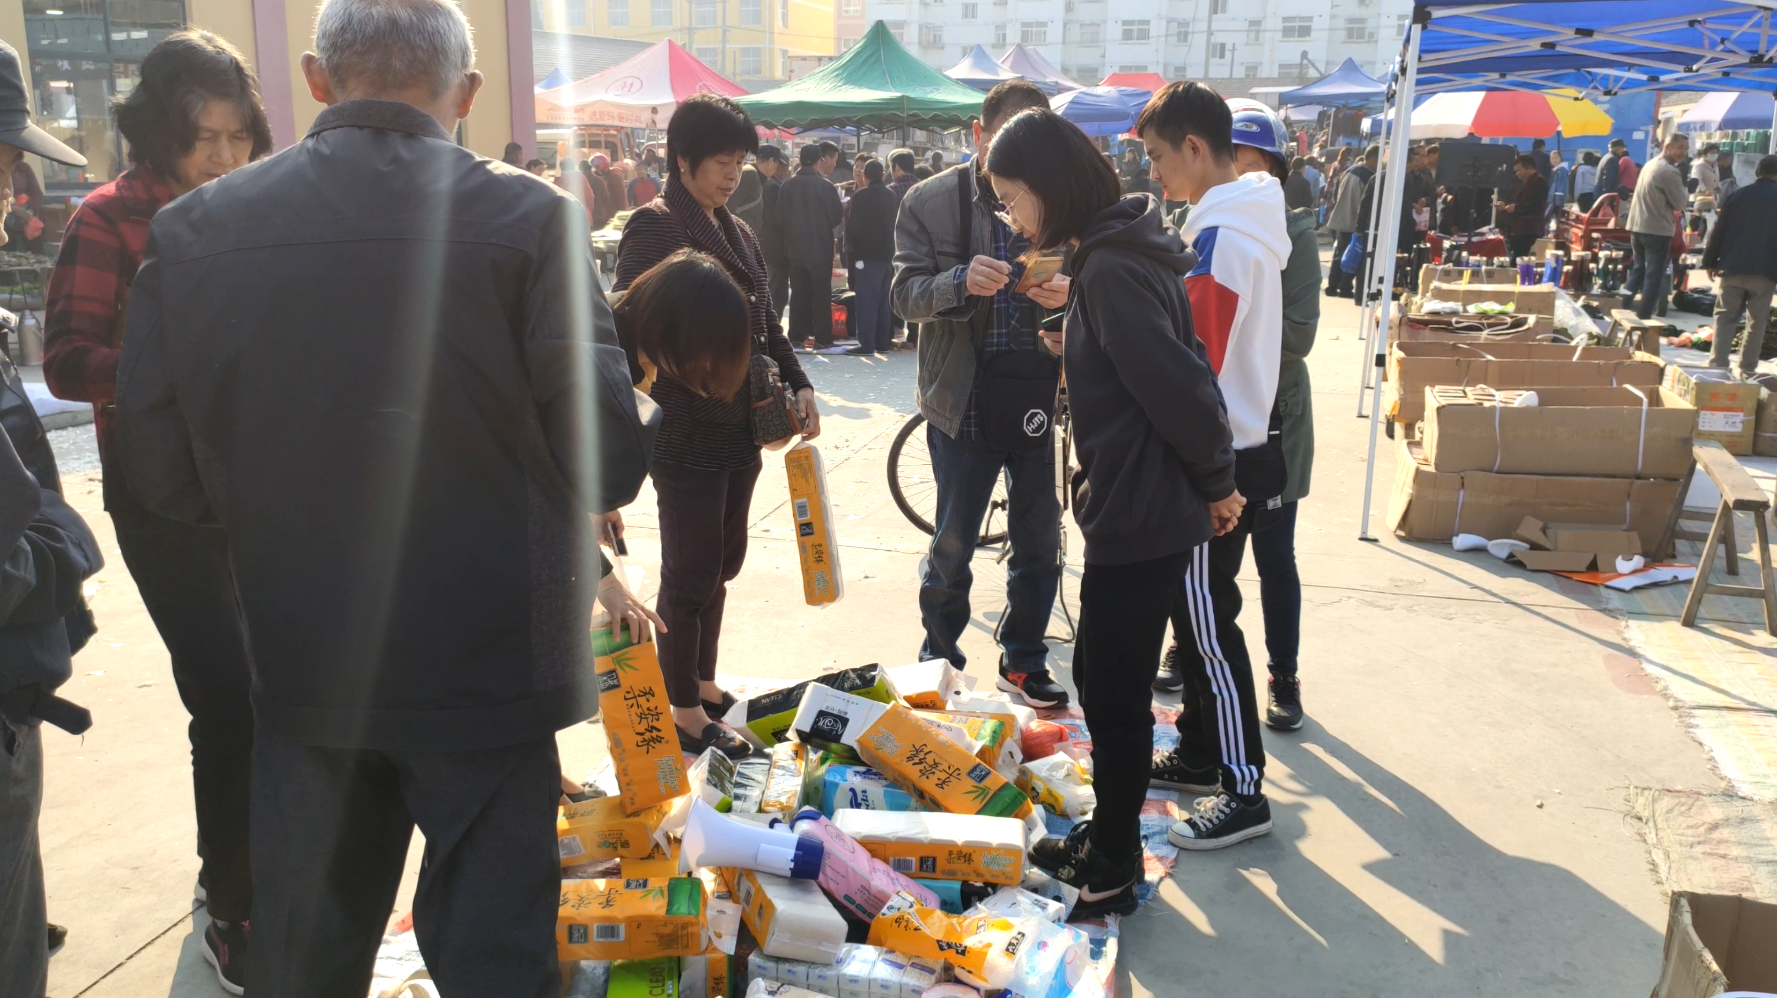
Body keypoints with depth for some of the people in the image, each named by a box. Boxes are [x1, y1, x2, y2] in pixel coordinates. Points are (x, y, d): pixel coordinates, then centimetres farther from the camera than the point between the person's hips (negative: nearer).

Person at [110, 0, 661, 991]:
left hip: (300, 672, 4)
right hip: (486, 664, -3)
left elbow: (162, 474, 1)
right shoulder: (528, 217, -14)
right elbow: (609, 462, -15)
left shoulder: (194, 229, -3)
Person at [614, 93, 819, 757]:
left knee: (720, 561, 16)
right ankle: (687, 715, 11)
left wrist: (797, 385, 11)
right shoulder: (654, 227, -9)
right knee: (691, 571, -1)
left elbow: (765, 324, 20)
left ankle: (704, 685, 32)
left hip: (739, 427, 8)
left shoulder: (738, 233, 16)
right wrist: (684, 373, -27)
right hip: (686, 431, -8)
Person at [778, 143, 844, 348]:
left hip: (795, 247, 3)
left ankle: (797, 335, 11)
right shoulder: (825, 186, -13)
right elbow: (837, 217, -7)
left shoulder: (788, 185, -4)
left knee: (798, 292, 11)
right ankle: (822, 337, 4)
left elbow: (780, 219, -2)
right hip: (820, 248, -3)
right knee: (821, 293, 4)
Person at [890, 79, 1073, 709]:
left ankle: (1024, 662, 30)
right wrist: (961, 282, -27)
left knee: (1039, 543, 12)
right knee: (952, 546, 8)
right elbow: (905, 294, -7)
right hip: (965, 400, -1)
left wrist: (1068, 297, -17)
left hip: (1043, 401, 2)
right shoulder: (930, 202, -2)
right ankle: (938, 663, 28)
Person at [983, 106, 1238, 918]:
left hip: (1139, 518, -10)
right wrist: (1076, 348, 6)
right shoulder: (1112, 250, 10)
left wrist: (1215, 481, -11)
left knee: (1115, 697, 4)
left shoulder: (1111, 269, -21)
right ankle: (1108, 839, 37)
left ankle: (1112, 872, 22)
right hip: (1131, 507, 10)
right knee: (1101, 681, 20)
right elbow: (1170, 366, 15)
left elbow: (1180, 386, -23)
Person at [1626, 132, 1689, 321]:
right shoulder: (1670, 172, -16)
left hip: (1637, 226, 8)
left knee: (1638, 270, 18)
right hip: (1658, 230, -8)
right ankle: (1644, 315, -2)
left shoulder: (1650, 164, 11)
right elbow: (1680, 203, -9)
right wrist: (1687, 190, 7)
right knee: (1654, 275, -2)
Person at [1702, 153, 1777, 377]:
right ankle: (1747, 369, 8)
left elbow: (1717, 230, 3)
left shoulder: (1737, 196, 3)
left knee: (1725, 317, 7)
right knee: (1756, 322, 8)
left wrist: (1710, 261, 10)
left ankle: (1717, 364, -2)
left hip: (1733, 268, 1)